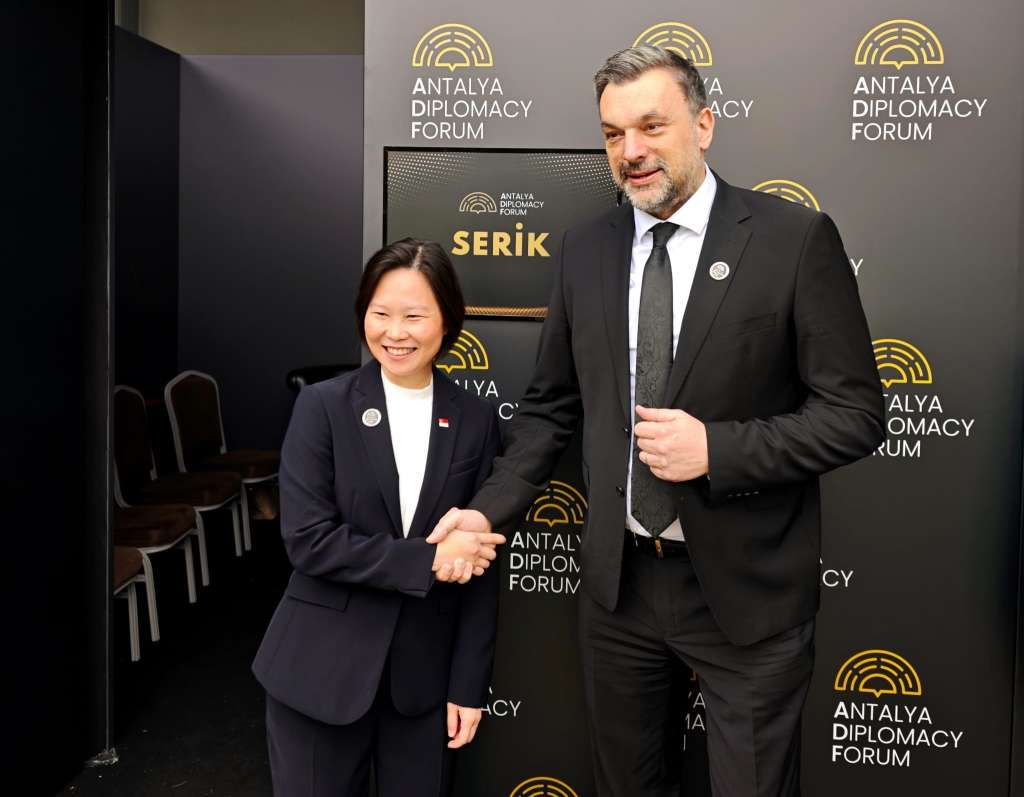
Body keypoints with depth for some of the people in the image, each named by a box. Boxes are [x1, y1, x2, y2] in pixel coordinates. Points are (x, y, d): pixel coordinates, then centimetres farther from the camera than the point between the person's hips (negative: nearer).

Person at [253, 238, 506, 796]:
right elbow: (307, 541, -13)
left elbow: (480, 568, 1)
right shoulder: (322, 406, -5)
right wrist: (427, 560, -17)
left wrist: (468, 685, -2)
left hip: (424, 673, 2)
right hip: (322, 670, -1)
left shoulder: (475, 420, 0)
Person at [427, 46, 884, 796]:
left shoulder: (794, 238, -10)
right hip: (618, 579, 4)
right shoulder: (586, 249, 3)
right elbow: (551, 406, 8)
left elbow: (856, 412, -10)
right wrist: (488, 509, -4)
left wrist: (717, 449, -21)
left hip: (745, 585, -4)